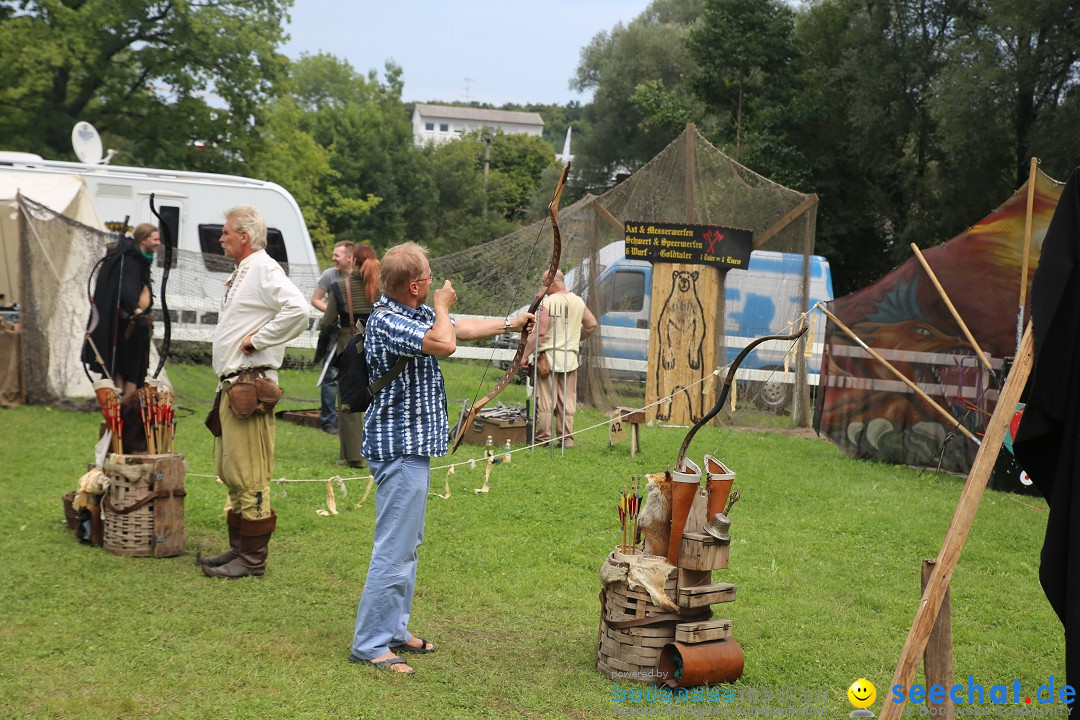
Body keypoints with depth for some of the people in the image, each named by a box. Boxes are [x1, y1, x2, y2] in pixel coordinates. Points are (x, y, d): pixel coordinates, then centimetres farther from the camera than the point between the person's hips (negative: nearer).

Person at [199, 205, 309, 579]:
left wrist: (258, 339, -20)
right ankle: (238, 549, 24)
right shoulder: (241, 273, 20)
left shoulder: (264, 269, -12)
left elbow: (298, 310, -28)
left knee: (248, 476, -8)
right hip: (231, 383, 11)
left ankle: (252, 559, -2)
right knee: (231, 473, 15)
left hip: (250, 385, -11)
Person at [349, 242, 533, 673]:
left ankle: (394, 631, 27)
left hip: (413, 447, 11)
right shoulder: (387, 321, -19)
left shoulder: (413, 314, 12)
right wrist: (442, 307, -10)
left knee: (407, 545, 17)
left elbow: (459, 329, 27)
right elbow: (444, 343, -30)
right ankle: (369, 645, -2)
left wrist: (508, 324, 36)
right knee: (394, 549, -8)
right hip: (400, 448, -11)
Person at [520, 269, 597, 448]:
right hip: (570, 358, 5)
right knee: (567, 401, 10)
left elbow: (540, 332, -17)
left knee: (545, 401, 0)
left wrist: (525, 354, -11)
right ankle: (567, 439, 11)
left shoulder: (549, 302, -12)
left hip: (548, 356, -5)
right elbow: (592, 325, 14)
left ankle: (544, 439, 1)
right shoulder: (578, 302, 7)